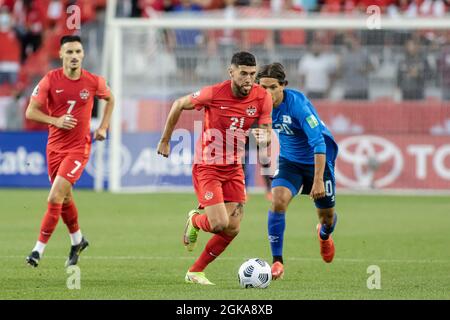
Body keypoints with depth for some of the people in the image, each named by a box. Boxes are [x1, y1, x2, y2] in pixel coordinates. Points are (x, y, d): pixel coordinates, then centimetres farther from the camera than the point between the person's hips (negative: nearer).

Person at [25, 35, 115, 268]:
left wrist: (103, 127, 7)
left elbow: (110, 99, 17)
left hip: (79, 147, -3)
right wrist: (56, 120, -21)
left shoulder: (93, 82, -6)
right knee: (65, 198, 16)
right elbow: (31, 111, -6)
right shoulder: (50, 80, -7)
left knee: (54, 198, -16)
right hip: (55, 147, 3)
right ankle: (77, 240, 41)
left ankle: (39, 249, -9)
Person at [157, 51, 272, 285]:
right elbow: (179, 105, -2)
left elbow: (267, 134, -4)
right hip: (207, 167, -5)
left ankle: (195, 272, 18)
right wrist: (165, 141, 4)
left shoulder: (262, 98, -8)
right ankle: (194, 220, 21)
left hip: (234, 169, 5)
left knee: (232, 229, 0)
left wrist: (263, 137, -30)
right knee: (219, 224, -17)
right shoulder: (214, 93, -17)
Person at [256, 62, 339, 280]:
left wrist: (318, 180, -37)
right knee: (278, 201, -22)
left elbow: (319, 142, -34)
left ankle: (324, 234, 50)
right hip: (289, 160, 3)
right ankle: (277, 261, -15)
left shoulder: (297, 104, -32)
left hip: (317, 160, -3)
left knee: (327, 215, 10)